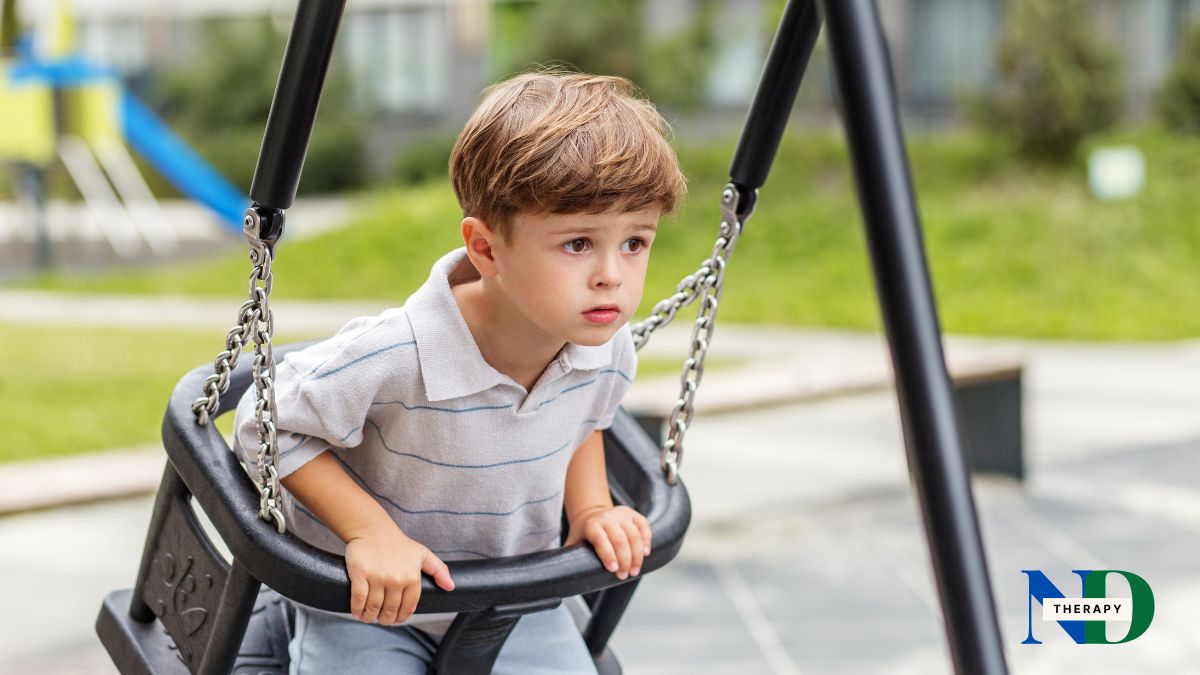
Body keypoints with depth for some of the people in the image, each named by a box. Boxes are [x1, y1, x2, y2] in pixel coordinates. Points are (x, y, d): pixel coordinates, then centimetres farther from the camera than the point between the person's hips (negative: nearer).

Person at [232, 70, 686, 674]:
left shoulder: (608, 352, -13)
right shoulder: (391, 359, -33)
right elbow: (265, 427, -20)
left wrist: (592, 506, -3)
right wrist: (370, 531, -26)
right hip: (371, 600, -4)